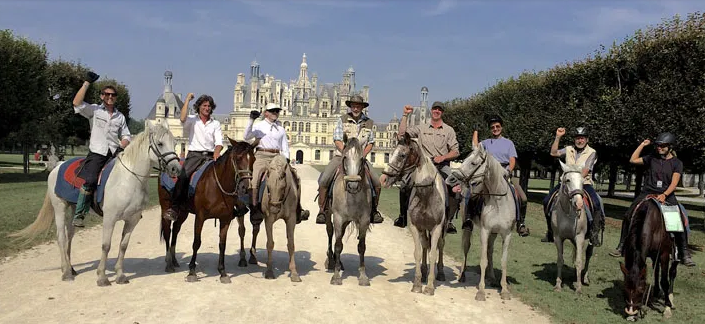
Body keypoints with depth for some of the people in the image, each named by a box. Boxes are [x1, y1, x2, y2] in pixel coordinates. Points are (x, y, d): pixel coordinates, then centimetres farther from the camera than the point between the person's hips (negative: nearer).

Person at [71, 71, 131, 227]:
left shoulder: (120, 116, 17)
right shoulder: (94, 110, 6)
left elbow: (126, 136, 17)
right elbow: (77, 103, -11)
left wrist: (122, 147, -6)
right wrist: (87, 82, -13)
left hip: (115, 154, 4)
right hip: (97, 153, -4)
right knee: (89, 180, -21)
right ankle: (79, 214, -12)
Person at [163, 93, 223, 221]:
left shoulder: (216, 124, 17)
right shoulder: (192, 120, 10)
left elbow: (219, 142, 5)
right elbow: (182, 118, -15)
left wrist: (216, 152, -17)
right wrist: (187, 100, -8)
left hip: (210, 156, 3)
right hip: (194, 154, -3)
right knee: (183, 176, -25)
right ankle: (174, 208, -25)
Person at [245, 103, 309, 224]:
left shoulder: (281, 128, 20)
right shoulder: (259, 126, 10)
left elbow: (285, 146, 18)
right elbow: (247, 137, -5)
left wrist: (286, 159, 0)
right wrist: (251, 120, -13)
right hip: (262, 156, -3)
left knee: (294, 176, -7)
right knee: (255, 178, -26)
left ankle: (297, 210, 1)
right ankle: (255, 210, -23)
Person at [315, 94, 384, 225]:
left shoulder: (369, 122, 7)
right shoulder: (343, 119, 0)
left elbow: (371, 142, 9)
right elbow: (337, 140, -5)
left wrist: (363, 154, -9)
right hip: (341, 156, -1)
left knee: (377, 183, -11)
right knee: (323, 181, -19)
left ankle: (373, 210, 10)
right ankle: (322, 211, -5)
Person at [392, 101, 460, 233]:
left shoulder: (449, 130, 9)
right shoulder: (421, 128, 13)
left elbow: (456, 152, 6)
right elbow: (402, 134, 6)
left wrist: (443, 157, -13)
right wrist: (405, 115, 4)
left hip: (442, 166, -1)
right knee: (405, 186, -18)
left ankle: (449, 221, -13)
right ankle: (402, 217, -2)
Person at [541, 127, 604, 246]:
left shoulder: (591, 152, 0)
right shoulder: (569, 149, 13)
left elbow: (585, 170, -10)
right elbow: (553, 153, 1)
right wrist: (558, 137, -5)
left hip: (584, 182, -3)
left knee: (597, 203, -28)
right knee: (546, 201, -8)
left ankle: (594, 234, -15)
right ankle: (550, 232, 6)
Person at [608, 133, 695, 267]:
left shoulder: (677, 163, 4)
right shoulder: (651, 159, 12)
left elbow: (674, 183, -6)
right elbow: (633, 160, 10)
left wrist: (664, 195, -21)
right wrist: (642, 145, 9)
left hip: (667, 195, -2)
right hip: (647, 193, 2)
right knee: (628, 216, -11)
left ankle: (684, 254, -8)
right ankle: (621, 247, -2)